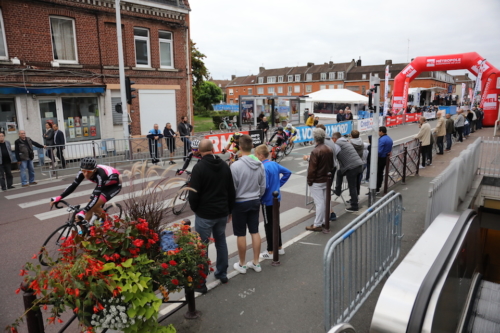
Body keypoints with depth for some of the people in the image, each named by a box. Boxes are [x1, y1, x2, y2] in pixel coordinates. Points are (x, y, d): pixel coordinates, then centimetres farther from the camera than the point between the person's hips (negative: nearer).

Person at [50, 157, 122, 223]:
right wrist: (59, 198, -29)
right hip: (104, 184, 7)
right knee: (90, 206, -3)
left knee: (93, 206, -16)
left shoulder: (100, 175, -41)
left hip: (115, 185, -7)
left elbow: (96, 196, -43)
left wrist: (83, 212, -51)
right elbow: (73, 185, -16)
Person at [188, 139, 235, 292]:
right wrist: (229, 210, 15)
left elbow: (193, 193, -14)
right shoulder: (225, 166, 2)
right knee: (221, 242, 19)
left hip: (205, 214, -5)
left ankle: (201, 282, 10)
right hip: (222, 212, 5)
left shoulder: (199, 167, -15)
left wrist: (195, 209, 5)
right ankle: (222, 274, 31)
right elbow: (231, 191, 6)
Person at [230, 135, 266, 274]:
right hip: (255, 202, 5)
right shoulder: (260, 165, -3)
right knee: (255, 232, 14)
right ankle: (256, 263, 25)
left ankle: (242, 264, 21)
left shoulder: (235, 165, -20)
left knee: (241, 234, 7)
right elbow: (263, 186, 5)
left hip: (240, 203, -5)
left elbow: (232, 188, -14)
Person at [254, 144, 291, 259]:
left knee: (268, 225, 3)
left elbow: (264, 186, -26)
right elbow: (288, 172, 12)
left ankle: (270, 252, 14)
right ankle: (279, 247, 30)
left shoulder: (263, 168, -22)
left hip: (267, 201, -8)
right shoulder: (274, 164, 3)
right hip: (276, 198, 8)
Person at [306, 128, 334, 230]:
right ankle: (324, 220, 26)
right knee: (325, 201, 15)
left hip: (317, 181, -8)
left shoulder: (315, 151, -20)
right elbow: (331, 165, 14)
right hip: (326, 179, 8)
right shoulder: (329, 150, 5)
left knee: (319, 202, -4)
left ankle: (317, 225, 4)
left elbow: (312, 169, -18)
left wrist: (309, 181, -9)